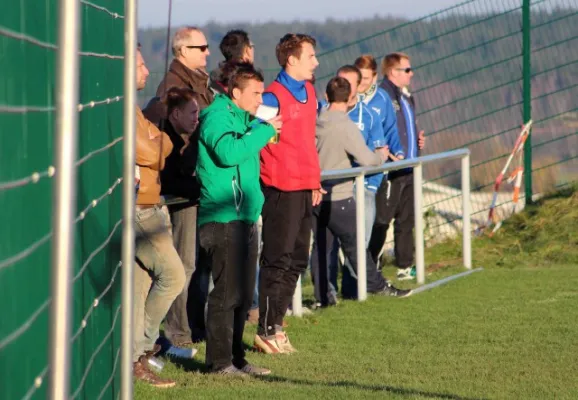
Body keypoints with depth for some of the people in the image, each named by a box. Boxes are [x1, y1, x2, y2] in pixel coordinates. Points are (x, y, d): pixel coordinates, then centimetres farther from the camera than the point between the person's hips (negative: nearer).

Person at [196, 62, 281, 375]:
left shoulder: (241, 118, 20)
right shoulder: (217, 116, -10)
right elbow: (228, 152, -27)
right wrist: (264, 130, -20)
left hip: (245, 217, 10)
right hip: (223, 218, -10)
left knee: (243, 294, 13)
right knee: (227, 293, -9)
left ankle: (236, 358, 20)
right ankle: (220, 361, -5)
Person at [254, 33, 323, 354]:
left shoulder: (308, 91, 13)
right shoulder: (273, 97, -14)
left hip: (305, 188, 9)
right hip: (282, 189, -9)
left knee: (297, 261, 12)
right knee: (278, 261, -3)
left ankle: (276, 324, 20)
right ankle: (267, 332, 3)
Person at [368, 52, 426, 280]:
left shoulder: (406, 98, 18)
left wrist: (418, 139, 12)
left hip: (408, 168, 10)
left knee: (406, 219, 13)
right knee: (381, 220, -7)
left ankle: (405, 267, 20)